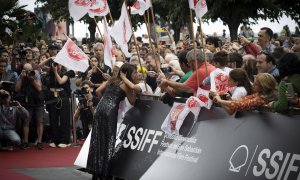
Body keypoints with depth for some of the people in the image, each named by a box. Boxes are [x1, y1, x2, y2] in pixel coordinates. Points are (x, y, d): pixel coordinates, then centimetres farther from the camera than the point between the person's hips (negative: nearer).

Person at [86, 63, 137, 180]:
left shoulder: (111, 80, 21)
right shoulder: (125, 84, 3)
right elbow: (132, 101, 5)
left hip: (100, 108, 7)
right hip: (110, 111, -6)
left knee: (98, 140, 8)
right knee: (108, 141, -1)